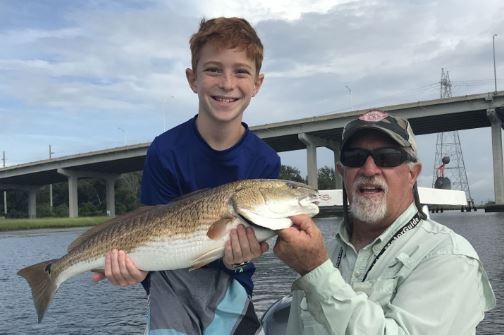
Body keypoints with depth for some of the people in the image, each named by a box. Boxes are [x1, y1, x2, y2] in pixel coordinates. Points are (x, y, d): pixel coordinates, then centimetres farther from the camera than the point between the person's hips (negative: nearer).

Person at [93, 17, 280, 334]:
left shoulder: (265, 161, -12)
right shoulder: (166, 150, -17)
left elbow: (252, 242, -10)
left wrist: (237, 259, -32)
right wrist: (137, 263, -34)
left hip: (228, 278, 2)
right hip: (173, 276, -1)